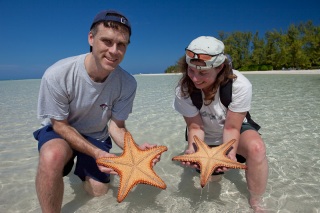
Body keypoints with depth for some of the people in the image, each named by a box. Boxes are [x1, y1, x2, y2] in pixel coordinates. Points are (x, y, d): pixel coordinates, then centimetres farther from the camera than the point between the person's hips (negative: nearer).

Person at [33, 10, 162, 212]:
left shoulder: (127, 84, -23)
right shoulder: (57, 75, -30)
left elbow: (117, 126, -14)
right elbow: (60, 125, -20)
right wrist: (97, 153, -32)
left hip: (96, 137, 3)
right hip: (60, 131, -2)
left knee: (99, 191, 6)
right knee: (53, 156, -37)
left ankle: (83, 167, 38)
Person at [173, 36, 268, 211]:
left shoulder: (240, 85, -31)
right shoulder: (183, 91, -27)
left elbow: (231, 128, -24)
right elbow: (195, 127, -20)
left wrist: (229, 153, -40)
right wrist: (192, 149, -38)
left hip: (236, 130, -1)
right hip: (207, 139, 2)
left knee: (256, 148, -32)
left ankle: (255, 203, -9)